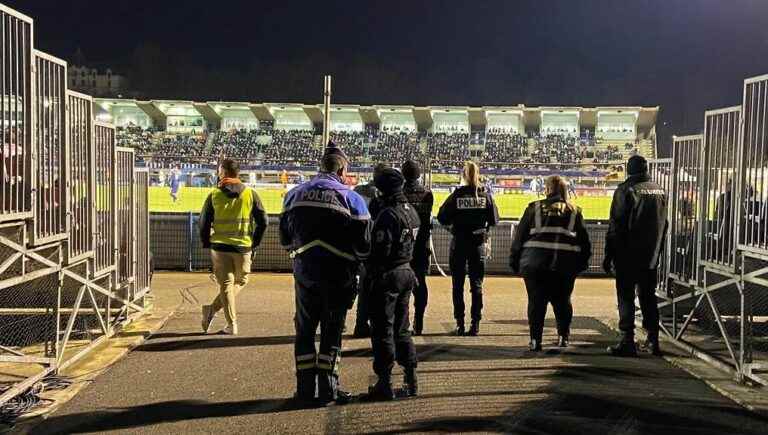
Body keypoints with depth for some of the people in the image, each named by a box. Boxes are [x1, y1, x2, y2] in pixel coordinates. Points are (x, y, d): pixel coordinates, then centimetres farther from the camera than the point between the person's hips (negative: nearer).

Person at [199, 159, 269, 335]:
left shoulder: (214, 195, 0)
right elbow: (263, 222, 0)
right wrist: (254, 243, 10)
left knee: (226, 284, 9)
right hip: (243, 247, 0)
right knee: (240, 281, 17)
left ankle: (232, 325, 5)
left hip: (219, 247, 0)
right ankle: (213, 309, 4)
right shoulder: (250, 194, 0)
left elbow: (204, 223, 1)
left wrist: (207, 245, 13)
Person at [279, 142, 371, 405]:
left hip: (305, 274, 3)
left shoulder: (294, 195, 6)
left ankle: (306, 389, 13)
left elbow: (285, 240, 11)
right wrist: (355, 262, 12)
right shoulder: (351, 198, -5)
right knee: (332, 331, 8)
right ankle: (328, 390, 9)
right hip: (338, 275, -3)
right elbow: (364, 245, -6)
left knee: (305, 330, 13)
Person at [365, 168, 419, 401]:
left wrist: (371, 271, -9)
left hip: (388, 275, -8)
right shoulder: (412, 211, 9)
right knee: (402, 329, 16)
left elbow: (380, 250, -20)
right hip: (407, 272, 8)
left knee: (383, 331, -1)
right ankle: (411, 381, 19)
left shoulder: (388, 214, -18)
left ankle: (385, 384, 3)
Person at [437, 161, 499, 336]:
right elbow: (494, 220, 0)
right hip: (479, 244, 1)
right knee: (477, 285, 8)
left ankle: (460, 324, 7)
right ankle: (475, 324, 6)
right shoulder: (485, 195, -3)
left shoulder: (456, 195, -7)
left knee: (458, 285, 7)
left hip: (459, 243, -1)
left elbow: (442, 218, -7)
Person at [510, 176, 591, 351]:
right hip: (565, 264, 1)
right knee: (562, 300, 16)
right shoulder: (574, 212, 12)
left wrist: (515, 260, 11)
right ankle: (563, 336, 19)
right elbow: (583, 239, 12)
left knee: (536, 301, 5)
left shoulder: (534, 208, 8)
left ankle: (536, 339, 2)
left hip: (535, 262, -1)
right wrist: (582, 262, 18)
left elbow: (520, 235, 7)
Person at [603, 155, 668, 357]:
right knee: (648, 297, 13)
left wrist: (609, 255, -8)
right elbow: (663, 225, 15)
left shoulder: (626, 190, -11)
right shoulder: (660, 191, 9)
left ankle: (627, 342, -5)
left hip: (628, 256, -6)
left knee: (626, 297, -2)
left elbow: (616, 225, -12)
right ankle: (653, 340, 15)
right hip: (651, 257, 6)